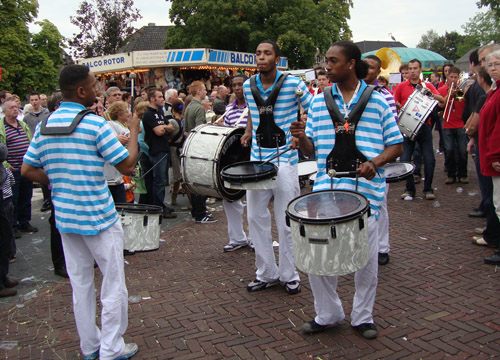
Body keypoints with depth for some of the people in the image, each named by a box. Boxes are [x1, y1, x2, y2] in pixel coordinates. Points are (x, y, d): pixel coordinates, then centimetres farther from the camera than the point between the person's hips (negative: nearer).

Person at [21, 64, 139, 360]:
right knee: (113, 283, 7)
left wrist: (58, 182, 14)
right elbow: (128, 165, -14)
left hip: (64, 217, 7)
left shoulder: (45, 125, 4)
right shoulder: (95, 124, -16)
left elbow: (28, 170, 7)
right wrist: (134, 131, -2)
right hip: (98, 218, -6)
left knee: (80, 283, 16)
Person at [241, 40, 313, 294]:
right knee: (255, 217, 7)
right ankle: (266, 273, 22)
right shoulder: (248, 86, 6)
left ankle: (289, 275, 19)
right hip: (257, 158, 5)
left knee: (286, 221, 2)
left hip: (285, 160, -5)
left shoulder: (292, 83, -7)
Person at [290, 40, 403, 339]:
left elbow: (397, 146, 3)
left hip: (367, 190, -2)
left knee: (366, 258, 7)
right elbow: (312, 149, 11)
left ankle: (363, 317, 30)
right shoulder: (319, 102, 9)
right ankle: (327, 314, 25)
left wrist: (375, 162, -16)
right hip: (326, 188, 2)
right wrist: (302, 137, -11)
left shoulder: (378, 101, 3)